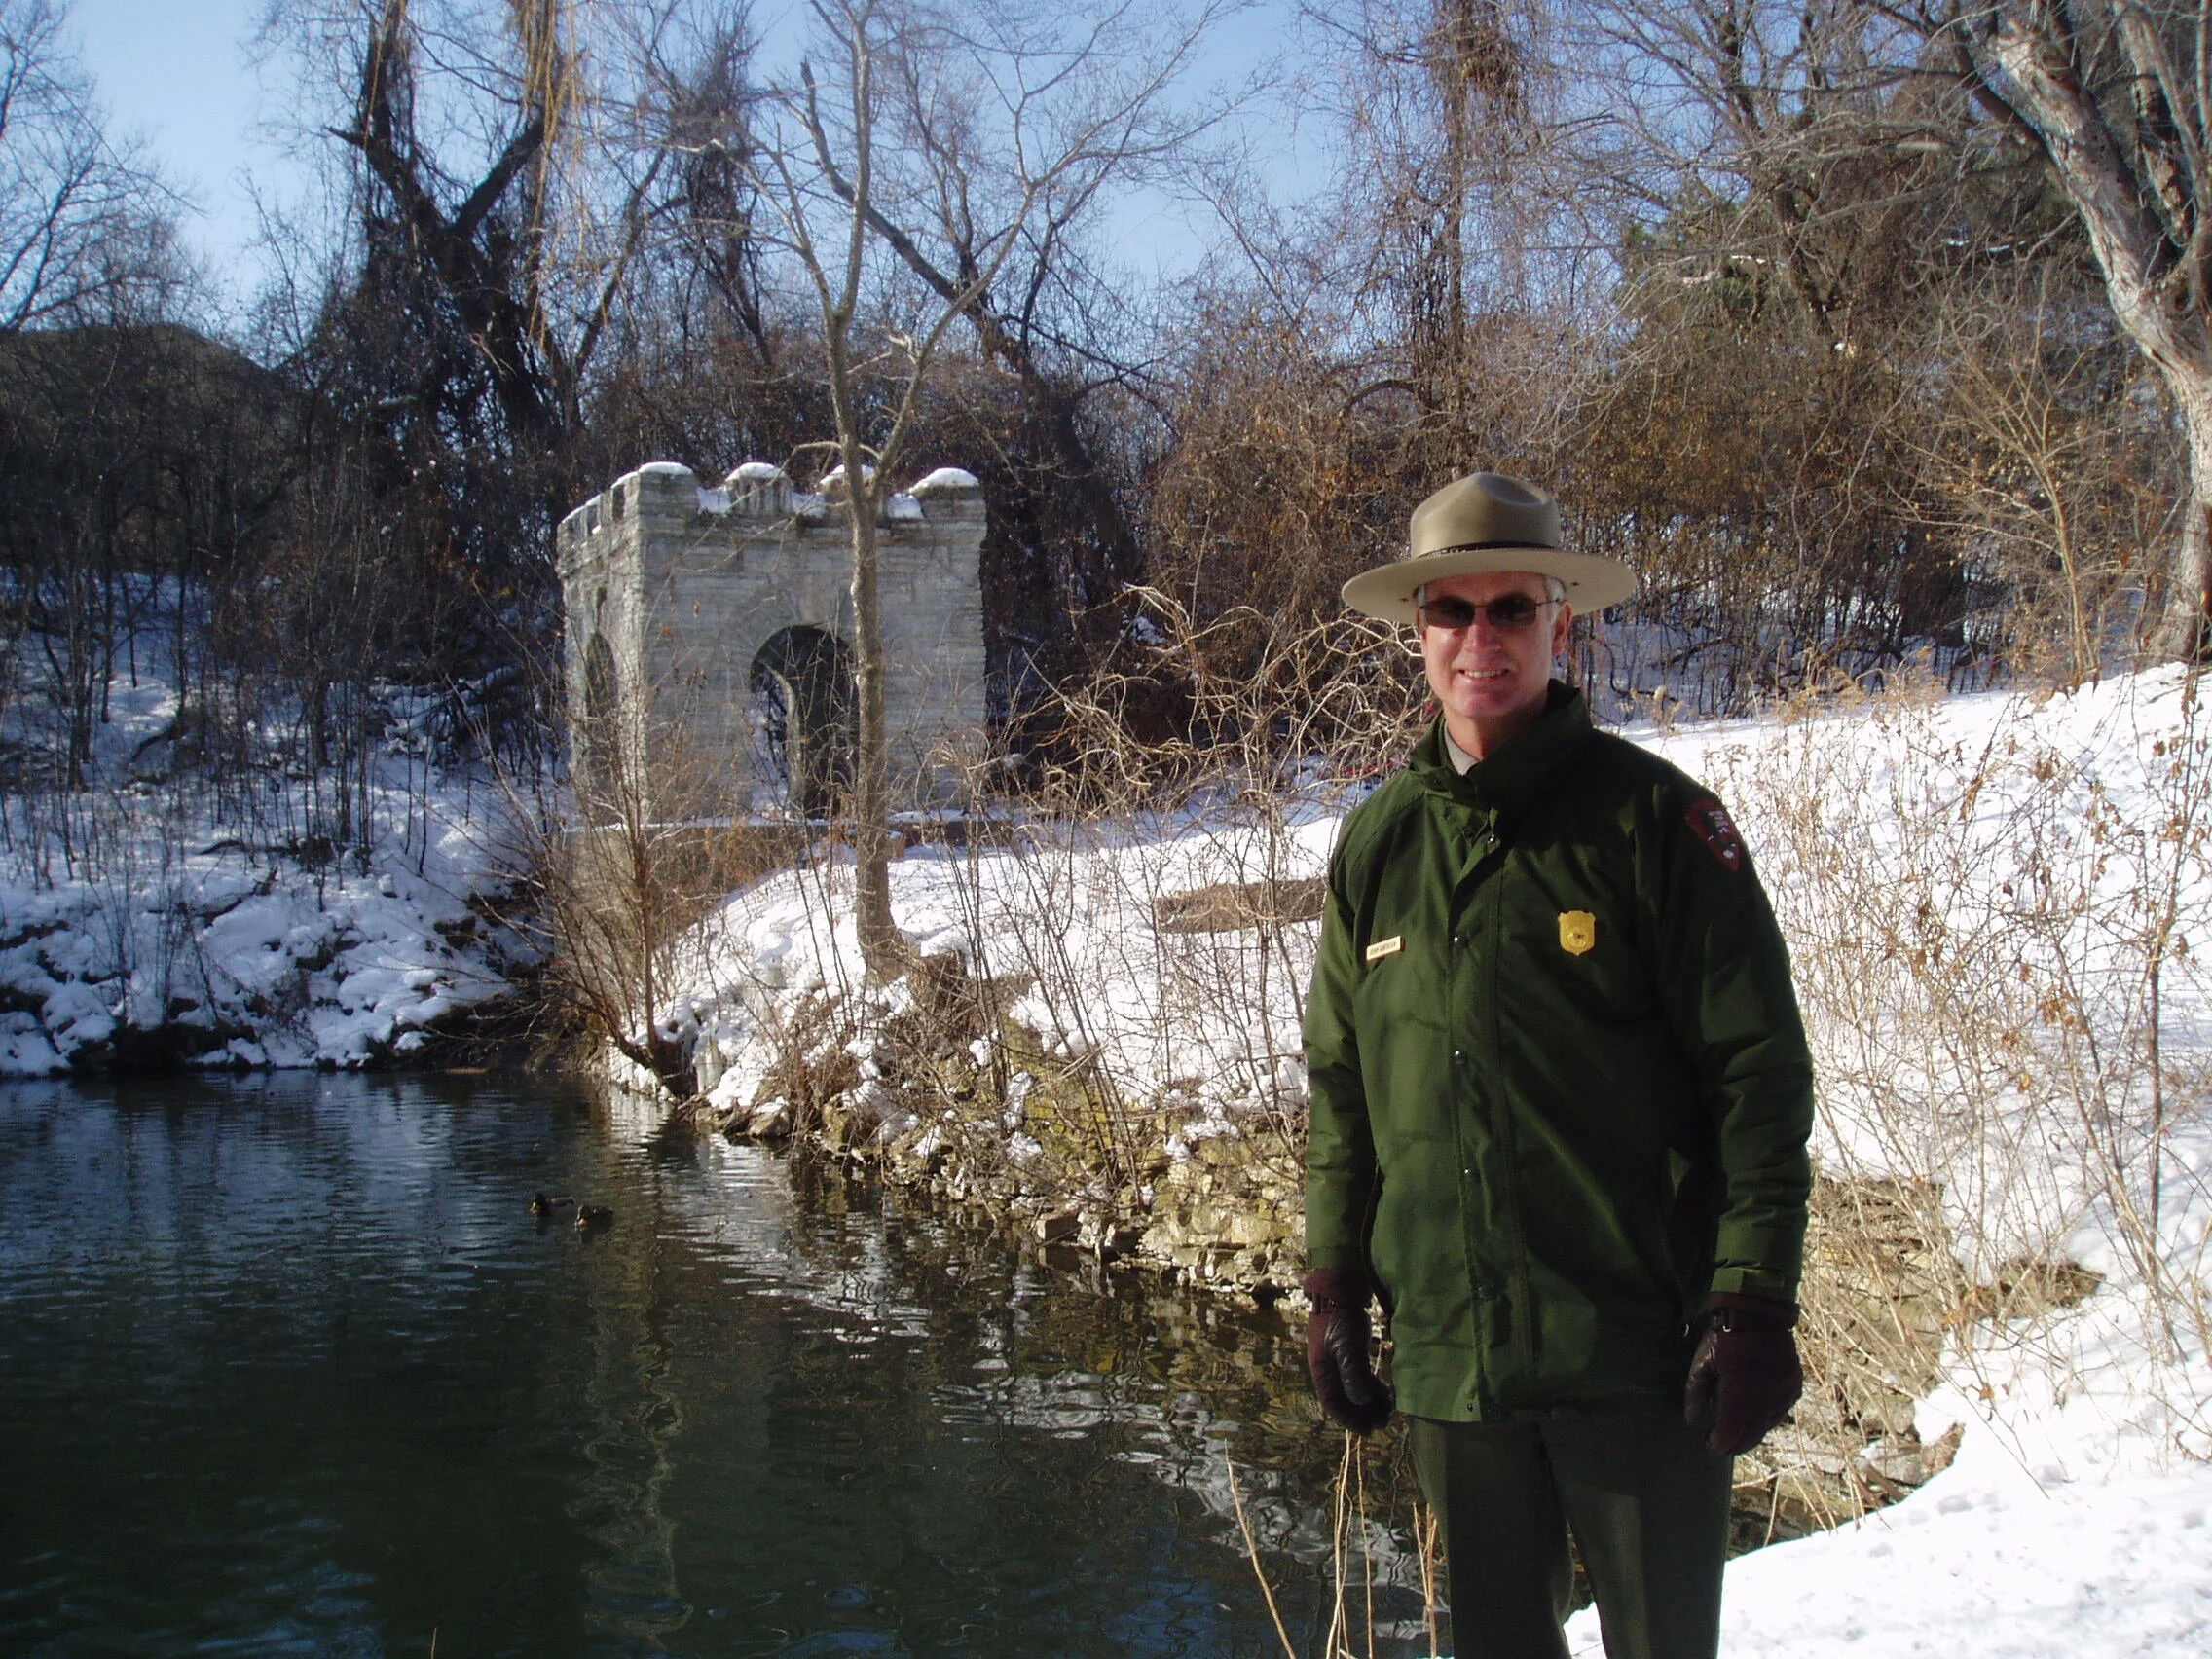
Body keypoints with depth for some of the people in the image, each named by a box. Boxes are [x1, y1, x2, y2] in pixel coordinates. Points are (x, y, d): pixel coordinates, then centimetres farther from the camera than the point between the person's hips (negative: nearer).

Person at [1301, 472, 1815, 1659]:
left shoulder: (1652, 818, -7)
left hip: (1637, 1357, -4)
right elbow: (1340, 1089, 13)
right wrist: (1334, 1286, 9)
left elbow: (1760, 1072, -7)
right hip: (1446, 1360, 4)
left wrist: (1755, 1303, -11)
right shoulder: (1375, 844, 6)